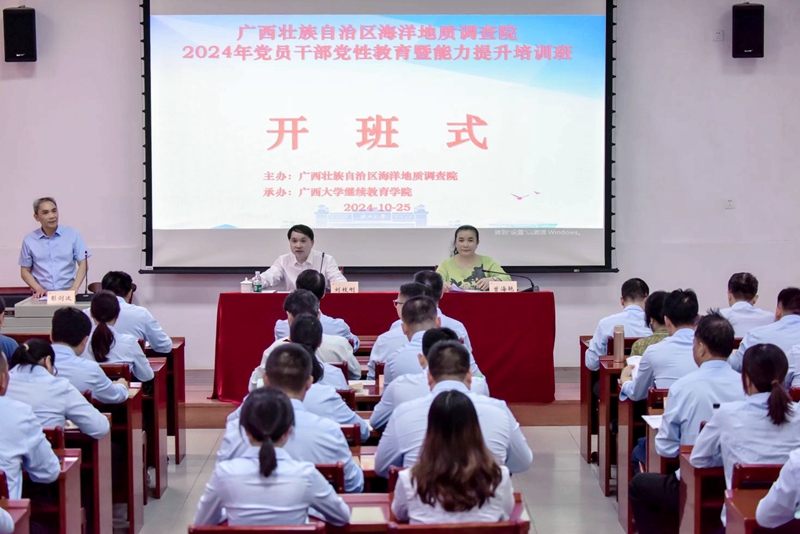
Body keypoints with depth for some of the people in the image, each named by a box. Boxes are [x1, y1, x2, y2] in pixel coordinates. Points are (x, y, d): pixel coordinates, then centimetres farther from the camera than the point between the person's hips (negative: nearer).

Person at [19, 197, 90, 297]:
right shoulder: (29, 240, 6)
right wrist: (39, 289, -6)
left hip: (67, 294, 0)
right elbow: (25, 271, 11)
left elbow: (82, 264, 5)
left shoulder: (72, 234, 4)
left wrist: (74, 288, -10)